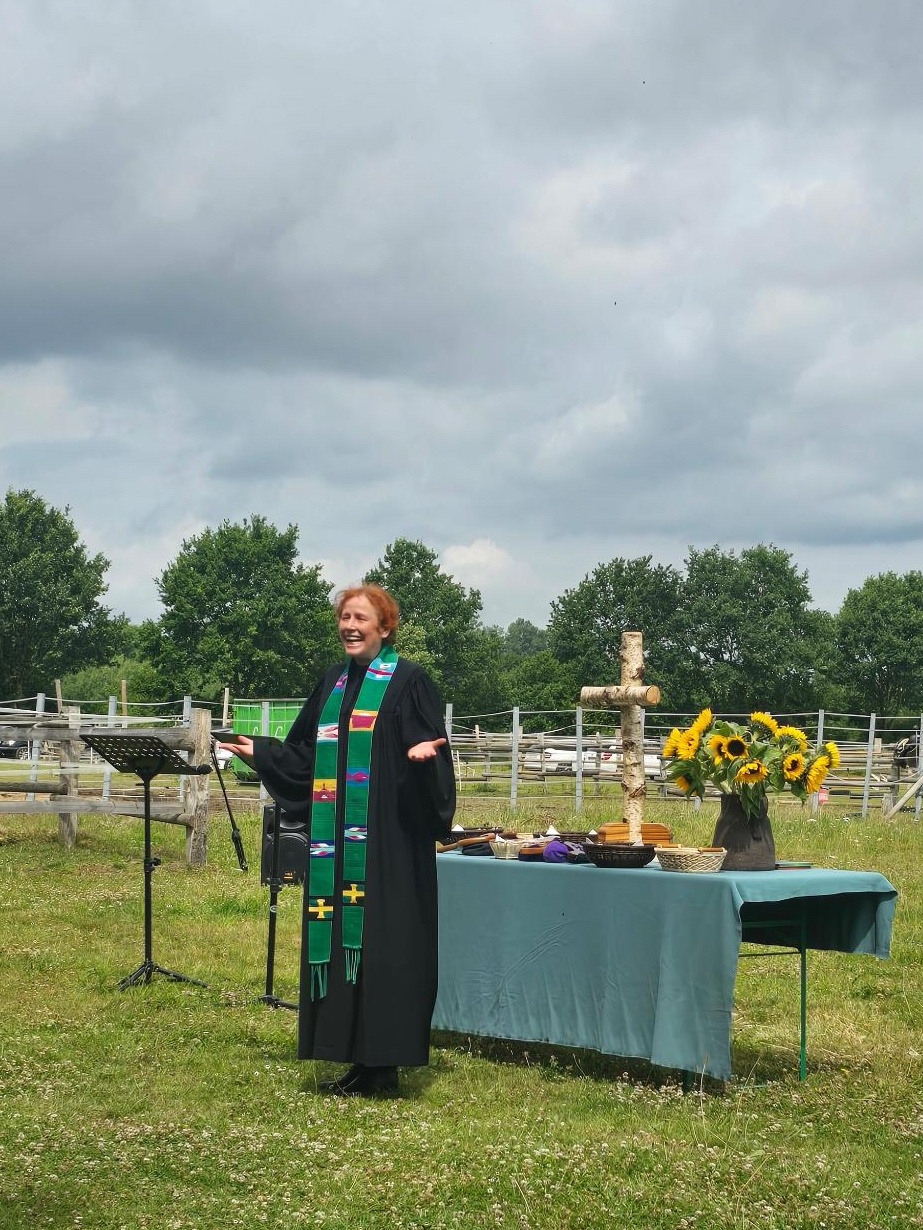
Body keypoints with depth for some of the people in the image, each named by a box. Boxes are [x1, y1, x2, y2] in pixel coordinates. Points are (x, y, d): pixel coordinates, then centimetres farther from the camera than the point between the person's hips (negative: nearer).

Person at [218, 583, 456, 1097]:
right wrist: (258, 750, 14)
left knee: (381, 939, -5)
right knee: (338, 936, 6)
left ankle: (384, 1063, 2)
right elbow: (305, 755, 21)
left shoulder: (408, 680, -4)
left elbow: (433, 748, -10)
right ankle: (359, 1058, 14)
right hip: (336, 840, 7)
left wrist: (422, 754, -31)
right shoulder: (334, 682, 15)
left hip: (388, 840, -7)